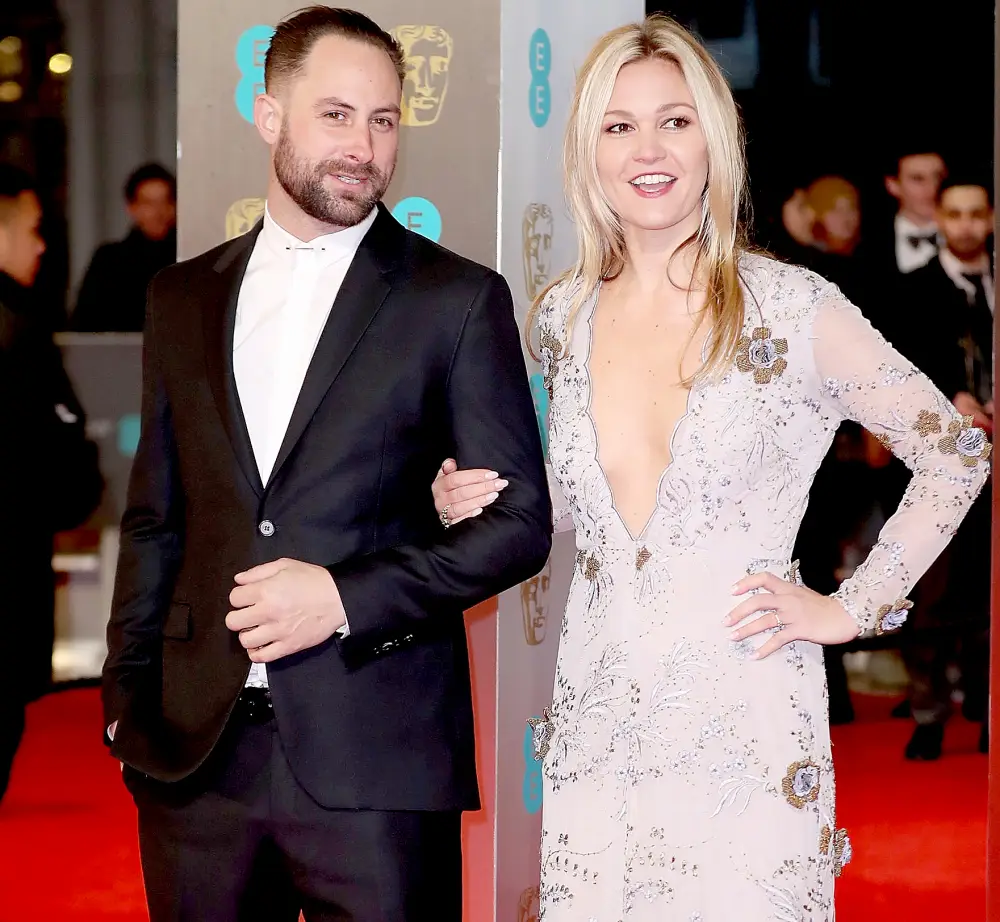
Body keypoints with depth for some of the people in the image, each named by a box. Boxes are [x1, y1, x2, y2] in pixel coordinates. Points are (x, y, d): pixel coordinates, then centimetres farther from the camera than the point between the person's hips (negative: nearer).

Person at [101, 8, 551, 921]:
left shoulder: (459, 299, 1)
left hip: (378, 759, -3)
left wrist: (347, 598, -11)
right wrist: (128, 695, 9)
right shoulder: (183, 298, 13)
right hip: (194, 753, 3)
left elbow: (520, 524, -1)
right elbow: (154, 520, 17)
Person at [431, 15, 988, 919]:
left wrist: (850, 608, -3)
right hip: (597, 725, 4)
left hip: (743, 720, -4)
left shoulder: (793, 309, -8)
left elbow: (957, 453, 0)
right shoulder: (562, 316, 6)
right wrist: (478, 504, 4)